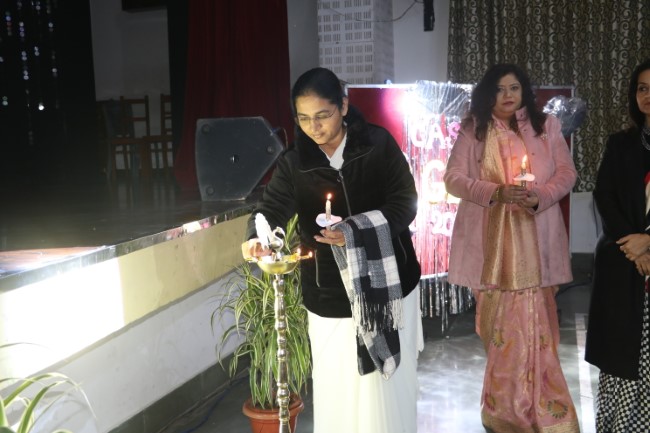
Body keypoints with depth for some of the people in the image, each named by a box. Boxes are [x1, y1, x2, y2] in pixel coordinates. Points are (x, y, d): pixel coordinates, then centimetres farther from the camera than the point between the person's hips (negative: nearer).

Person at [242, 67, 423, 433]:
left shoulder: (379, 144, -5)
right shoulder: (294, 162, 1)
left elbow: (405, 203, -8)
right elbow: (273, 207, -10)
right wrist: (257, 238, -33)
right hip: (330, 297, 1)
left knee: (388, 382, 10)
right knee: (336, 386, 7)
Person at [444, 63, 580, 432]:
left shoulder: (546, 125, 9)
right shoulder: (473, 129, 5)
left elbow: (567, 173, 6)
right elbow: (453, 177, -2)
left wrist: (540, 196, -15)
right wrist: (495, 192, -18)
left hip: (536, 239, 1)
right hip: (490, 241, -1)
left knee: (533, 324, 0)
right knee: (499, 323, 4)